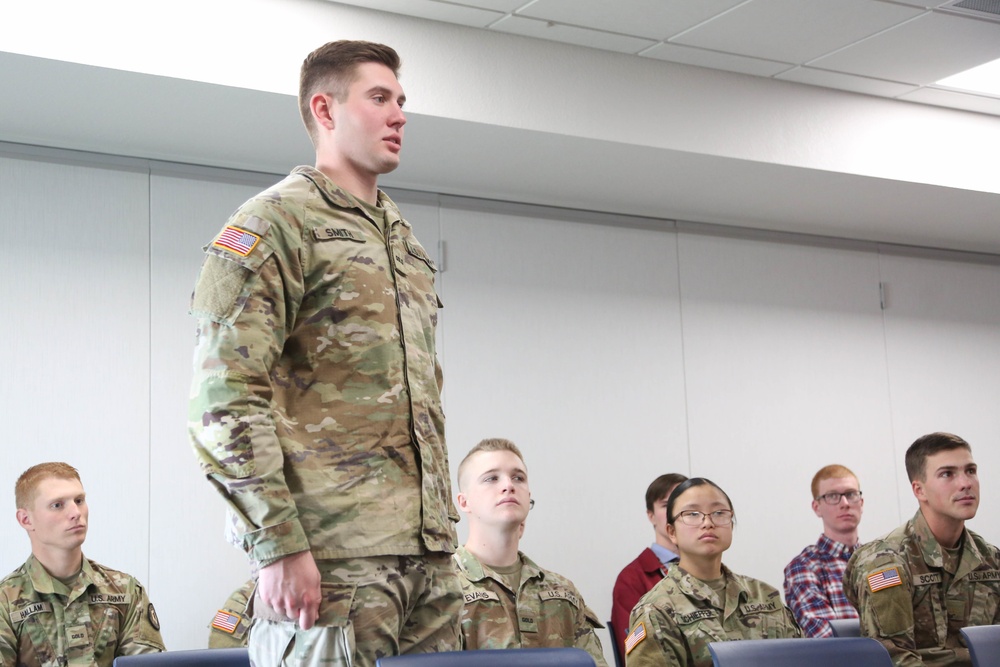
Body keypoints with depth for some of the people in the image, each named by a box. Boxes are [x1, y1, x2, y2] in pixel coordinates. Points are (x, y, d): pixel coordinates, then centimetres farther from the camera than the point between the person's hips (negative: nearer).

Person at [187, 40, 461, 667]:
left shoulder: (406, 240, 22)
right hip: (331, 555, -7)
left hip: (429, 552, 8)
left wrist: (444, 521, 19)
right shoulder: (275, 222, -4)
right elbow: (226, 399, -14)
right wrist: (279, 544, -18)